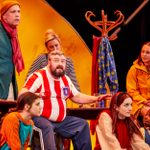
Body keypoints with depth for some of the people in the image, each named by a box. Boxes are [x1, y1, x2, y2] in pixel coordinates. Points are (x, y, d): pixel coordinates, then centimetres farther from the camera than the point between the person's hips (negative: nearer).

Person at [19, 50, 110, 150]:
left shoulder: (66, 79, 13)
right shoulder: (38, 77, -12)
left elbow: (77, 96, 23)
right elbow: (22, 95, -22)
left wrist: (96, 98, 12)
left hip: (61, 120, 8)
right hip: (40, 118, -8)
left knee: (82, 125, 10)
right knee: (47, 127, -38)